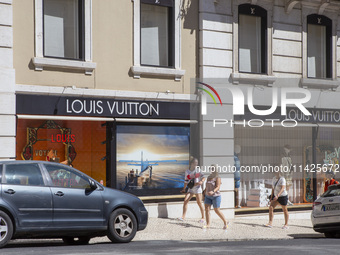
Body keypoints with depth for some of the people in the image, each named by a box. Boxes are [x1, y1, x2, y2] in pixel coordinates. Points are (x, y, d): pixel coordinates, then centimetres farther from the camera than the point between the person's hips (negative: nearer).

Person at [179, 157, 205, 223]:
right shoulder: (187, 171, 7)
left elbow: (203, 177, -7)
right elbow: (186, 181, 17)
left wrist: (201, 181, -28)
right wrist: (184, 189, 22)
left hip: (197, 188, -4)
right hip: (190, 188, 4)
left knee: (199, 203, -5)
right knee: (185, 200, -8)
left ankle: (203, 217, 5)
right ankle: (183, 216, -3)